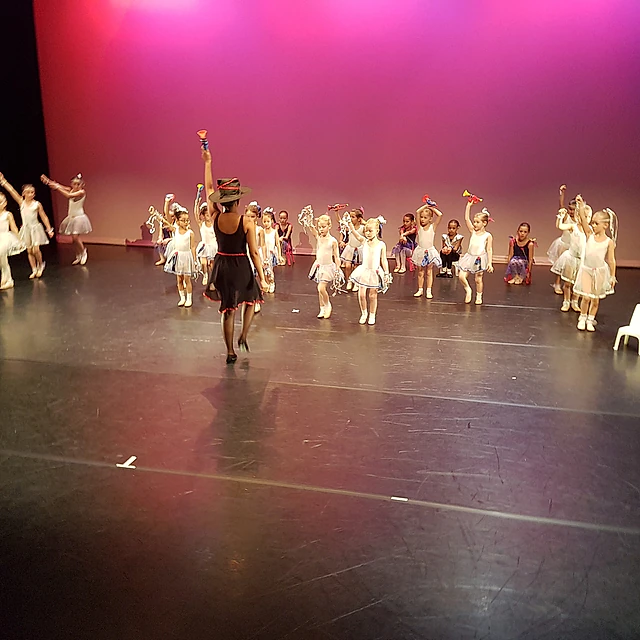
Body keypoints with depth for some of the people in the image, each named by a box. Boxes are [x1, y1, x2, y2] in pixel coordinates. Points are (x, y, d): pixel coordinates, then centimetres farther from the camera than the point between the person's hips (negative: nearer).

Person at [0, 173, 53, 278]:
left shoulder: (37, 204, -6)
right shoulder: (21, 202, 0)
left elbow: (44, 217, -2)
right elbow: (11, 190, -5)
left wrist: (49, 230, -3)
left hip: (35, 228, -3)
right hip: (26, 229, 3)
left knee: (36, 250, -11)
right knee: (29, 251, 7)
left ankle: (41, 264, 16)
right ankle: (34, 270, 16)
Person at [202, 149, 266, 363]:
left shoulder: (216, 217, -7)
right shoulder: (247, 222, -16)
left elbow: (209, 189, 7)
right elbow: (254, 252, -13)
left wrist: (207, 163, 13)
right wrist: (261, 277, -6)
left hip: (222, 266, 3)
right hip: (241, 267, -3)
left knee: (228, 310, 14)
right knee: (250, 300, 27)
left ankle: (231, 352, 20)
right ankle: (243, 336, 15)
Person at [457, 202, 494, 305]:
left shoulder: (488, 236, -5)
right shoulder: (473, 231, 5)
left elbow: (489, 250, -5)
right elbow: (466, 218, 1)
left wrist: (490, 263, -11)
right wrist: (468, 206, -3)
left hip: (480, 259, -4)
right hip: (470, 257, 4)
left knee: (478, 279, 5)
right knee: (461, 276, -7)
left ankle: (479, 296, 23)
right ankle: (468, 290, 18)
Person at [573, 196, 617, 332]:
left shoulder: (609, 242, -8)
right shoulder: (590, 234, -4)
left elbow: (611, 260, -4)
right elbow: (583, 219, -16)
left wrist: (612, 276, -1)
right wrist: (581, 206, -29)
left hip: (600, 271, 0)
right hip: (586, 269, 0)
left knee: (595, 299, 11)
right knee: (586, 297, -7)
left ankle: (590, 319, 26)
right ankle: (582, 318, 13)